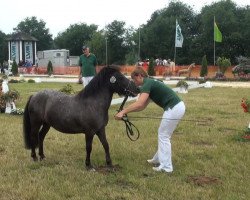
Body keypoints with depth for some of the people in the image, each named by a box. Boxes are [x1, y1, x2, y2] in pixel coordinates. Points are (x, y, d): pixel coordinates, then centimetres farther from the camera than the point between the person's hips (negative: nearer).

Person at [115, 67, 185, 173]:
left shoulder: (147, 84, -11)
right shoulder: (150, 83, 18)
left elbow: (139, 104, -26)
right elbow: (143, 105, 18)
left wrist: (123, 111, -24)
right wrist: (127, 111, 10)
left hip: (174, 109, -10)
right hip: (177, 106, 10)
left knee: (163, 136, 1)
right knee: (163, 134, 21)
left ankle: (166, 166, 8)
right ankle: (159, 159, 34)